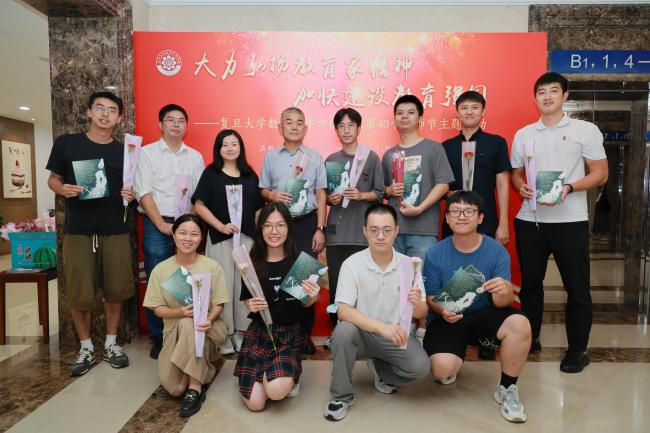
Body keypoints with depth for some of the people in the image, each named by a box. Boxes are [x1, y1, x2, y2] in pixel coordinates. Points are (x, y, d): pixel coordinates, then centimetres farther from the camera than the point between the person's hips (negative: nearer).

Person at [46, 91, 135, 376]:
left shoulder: (124, 151, 6)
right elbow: (52, 179, 8)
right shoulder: (66, 143, 2)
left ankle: (111, 343, 24)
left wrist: (130, 196, -11)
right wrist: (63, 189, -14)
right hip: (78, 230, -1)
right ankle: (86, 347, 22)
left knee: (115, 289, 6)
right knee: (79, 293, 3)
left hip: (115, 231, 1)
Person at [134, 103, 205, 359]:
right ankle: (158, 339, 13)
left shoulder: (195, 157, 12)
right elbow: (143, 193, -4)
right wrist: (162, 225, -10)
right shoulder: (147, 153, 3)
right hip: (156, 225, -2)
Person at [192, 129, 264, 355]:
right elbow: (199, 205, -4)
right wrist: (221, 226, -14)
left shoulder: (250, 175, 11)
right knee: (223, 285, 1)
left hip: (247, 238, 3)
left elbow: (258, 208, 13)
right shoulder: (210, 173, 3)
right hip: (220, 238, -2)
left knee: (245, 284, 5)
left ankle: (242, 332, 19)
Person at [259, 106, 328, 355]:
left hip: (307, 222, -1)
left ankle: (304, 333, 16)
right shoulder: (270, 157, 7)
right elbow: (263, 190, 12)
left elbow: (321, 195, 3)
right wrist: (272, 195, -12)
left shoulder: (314, 157, 4)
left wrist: (320, 229, -3)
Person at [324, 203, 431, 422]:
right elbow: (343, 311, -23)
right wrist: (382, 327, -36)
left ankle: (380, 368, 12)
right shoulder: (352, 264, -15)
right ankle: (341, 395, -7)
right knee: (343, 331, -33)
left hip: (396, 334, 2)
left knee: (420, 366, -24)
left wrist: (417, 305, -30)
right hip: (362, 332, -1)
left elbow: (422, 314, -5)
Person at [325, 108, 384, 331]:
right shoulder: (330, 160, 11)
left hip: (363, 232, -2)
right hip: (336, 232, 3)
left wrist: (360, 195, -16)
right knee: (335, 284, 5)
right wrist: (330, 198, -7)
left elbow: (380, 193, 1)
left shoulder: (371, 157, 3)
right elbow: (323, 194, 14)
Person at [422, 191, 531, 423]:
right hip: (447, 319, -1)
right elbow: (431, 298, -2)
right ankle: (449, 371, 16)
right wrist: (443, 311, -26)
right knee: (443, 368, -27)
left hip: (484, 315, 1)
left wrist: (504, 292, -39)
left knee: (520, 324, -30)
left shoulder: (497, 251, -11)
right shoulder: (435, 254, -11)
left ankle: (507, 389, -4)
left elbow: (502, 303, -14)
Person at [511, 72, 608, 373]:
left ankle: (578, 350, 18)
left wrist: (570, 187, -18)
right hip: (529, 220, 4)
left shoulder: (586, 130, 2)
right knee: (530, 283, 12)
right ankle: (530, 338, 29)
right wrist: (521, 186, -7)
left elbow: (600, 173, -1)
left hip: (570, 221, -3)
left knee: (577, 288, 3)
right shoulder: (523, 134, 11)